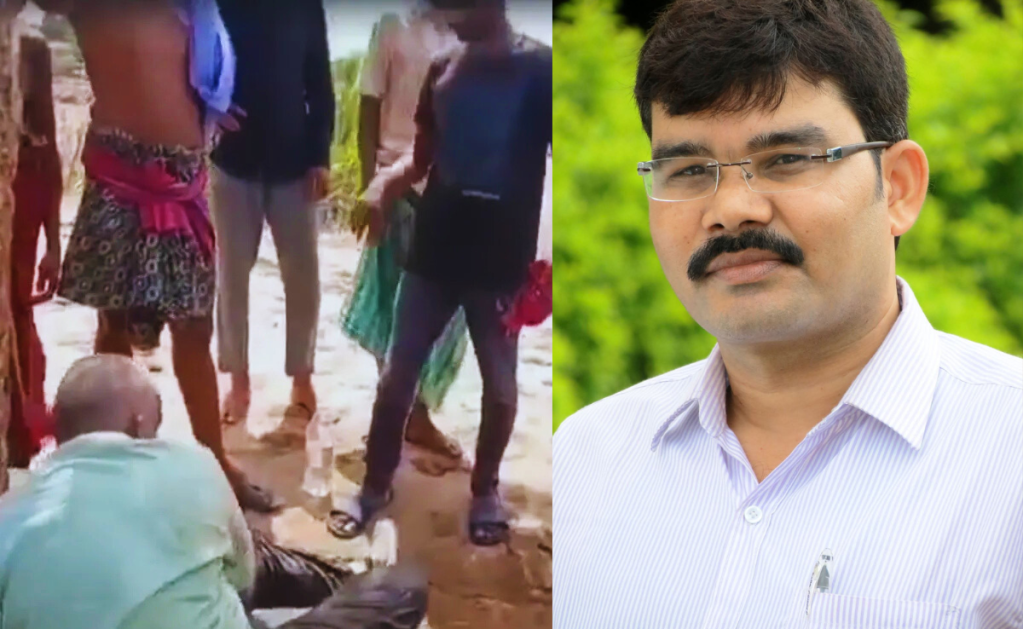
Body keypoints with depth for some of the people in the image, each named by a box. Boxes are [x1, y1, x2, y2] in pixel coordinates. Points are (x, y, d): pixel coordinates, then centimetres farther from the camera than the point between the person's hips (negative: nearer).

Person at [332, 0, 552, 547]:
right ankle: (375, 485, 18)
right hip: (435, 248, 4)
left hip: (502, 256, -4)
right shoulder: (444, 69, 6)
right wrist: (385, 183, -8)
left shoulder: (540, 70, -8)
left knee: (499, 383, 9)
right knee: (397, 372, 6)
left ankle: (485, 490, 26)